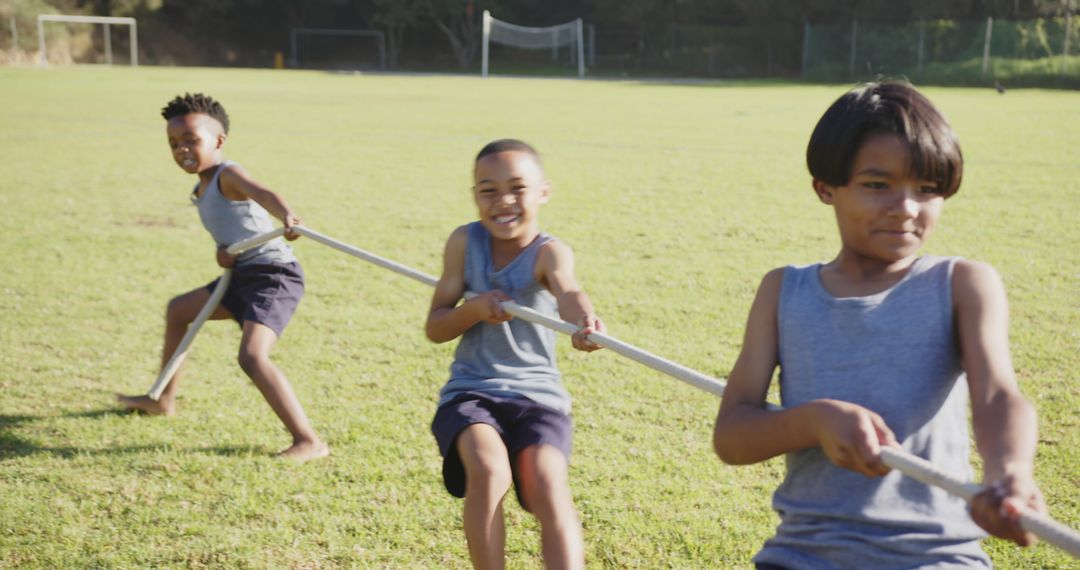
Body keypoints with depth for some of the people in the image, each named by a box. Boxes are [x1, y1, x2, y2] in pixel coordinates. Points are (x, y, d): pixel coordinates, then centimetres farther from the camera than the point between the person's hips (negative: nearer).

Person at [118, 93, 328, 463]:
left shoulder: (228, 175, -15)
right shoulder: (200, 191, 13)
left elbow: (264, 194, -37)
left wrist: (286, 217, -59)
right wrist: (222, 251, -7)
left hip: (274, 275, -11)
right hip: (243, 276, 11)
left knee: (252, 356, -30)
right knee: (178, 309, 28)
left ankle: (308, 441, -30)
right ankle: (163, 401, 44)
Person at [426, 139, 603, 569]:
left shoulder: (549, 253, -10)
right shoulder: (465, 242, 0)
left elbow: (568, 291, -35)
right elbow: (435, 328, 4)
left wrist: (585, 322, -58)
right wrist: (474, 309, -18)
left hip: (537, 394, -1)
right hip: (470, 392, 1)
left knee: (547, 485, -26)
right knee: (487, 470, -28)